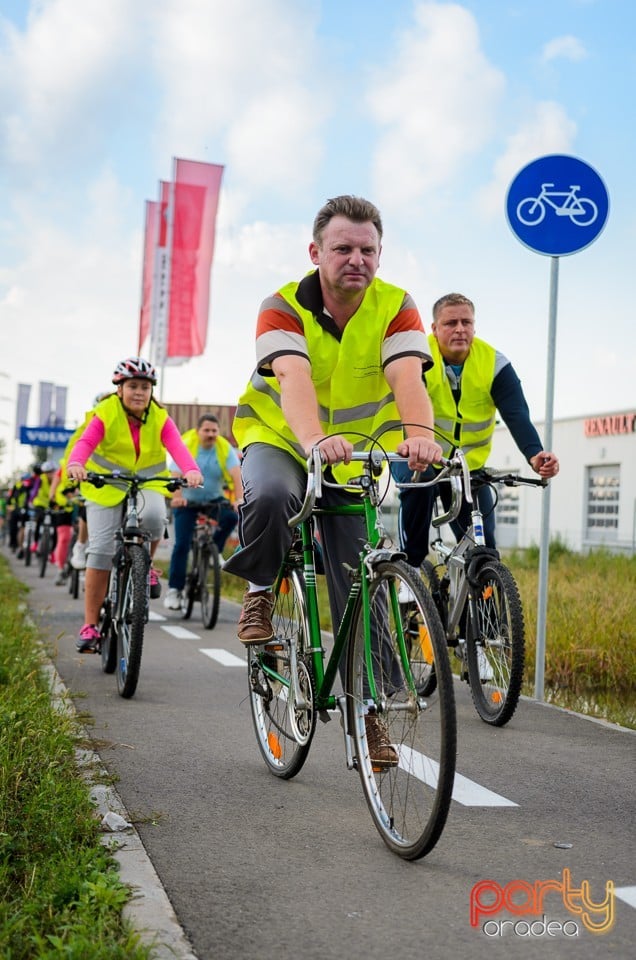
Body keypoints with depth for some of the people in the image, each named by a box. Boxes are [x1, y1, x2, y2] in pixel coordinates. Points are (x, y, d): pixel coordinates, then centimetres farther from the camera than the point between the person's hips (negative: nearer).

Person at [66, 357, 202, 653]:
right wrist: (75, 464, -50)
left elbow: (177, 446, -23)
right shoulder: (105, 414, -10)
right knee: (100, 553, -9)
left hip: (147, 485, 1)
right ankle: (90, 626, 0)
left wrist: (191, 470, -45)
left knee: (153, 516, -34)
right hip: (105, 486, -1)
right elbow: (85, 442, -26)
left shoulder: (160, 419, -6)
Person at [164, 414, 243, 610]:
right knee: (181, 545, -9)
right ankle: (174, 589, 0)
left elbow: (236, 475, -23)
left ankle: (215, 550, -3)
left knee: (231, 515, -27)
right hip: (188, 502, -2)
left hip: (214, 500, 2)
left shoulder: (225, 448, -10)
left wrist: (239, 500, -40)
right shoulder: (185, 445, -15)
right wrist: (177, 497, -46)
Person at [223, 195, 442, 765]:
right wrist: (315, 440, -59)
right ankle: (261, 590, -5)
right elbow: (294, 379, -38)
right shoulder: (284, 308, -20)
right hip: (279, 437, -2)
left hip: (358, 451, 2)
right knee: (270, 498, -36)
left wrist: (419, 433, -54)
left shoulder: (396, 308, -14)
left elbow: (408, 377, -32)